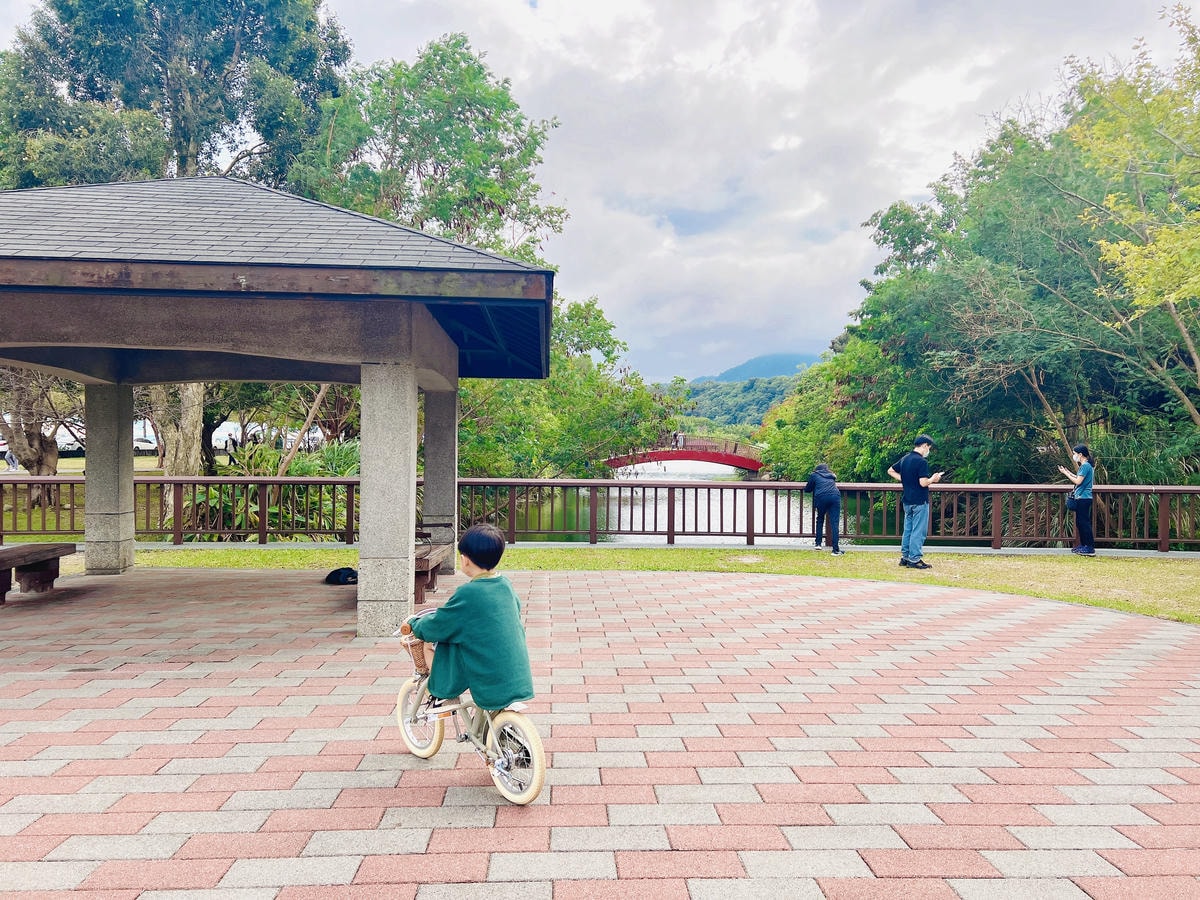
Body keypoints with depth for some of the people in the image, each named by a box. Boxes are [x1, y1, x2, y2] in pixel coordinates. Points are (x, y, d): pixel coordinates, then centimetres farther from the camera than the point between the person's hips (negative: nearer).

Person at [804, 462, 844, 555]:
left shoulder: (814, 475, 22)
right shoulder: (831, 476, 30)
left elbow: (808, 489, 26)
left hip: (822, 497, -1)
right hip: (835, 496, 1)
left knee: (820, 519, 22)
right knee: (835, 523, -4)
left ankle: (818, 543, 22)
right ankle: (836, 549, -10)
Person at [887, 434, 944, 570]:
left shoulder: (904, 459, 8)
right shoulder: (922, 461, -17)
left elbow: (890, 470, 18)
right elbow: (923, 483, -22)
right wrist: (933, 479, -3)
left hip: (907, 500, 8)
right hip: (920, 501, -8)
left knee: (908, 529, 14)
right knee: (918, 531, -1)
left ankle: (905, 557, 18)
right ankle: (915, 559, 1)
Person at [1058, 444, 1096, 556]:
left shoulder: (1086, 466, -15)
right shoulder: (1086, 465, 15)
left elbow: (1078, 481, -18)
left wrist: (1066, 473, -9)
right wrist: (1069, 472, 16)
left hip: (1083, 498, -10)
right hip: (1082, 498, 10)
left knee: (1084, 522, -8)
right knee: (1080, 522, 15)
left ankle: (1090, 548, -8)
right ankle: (1083, 545, 21)